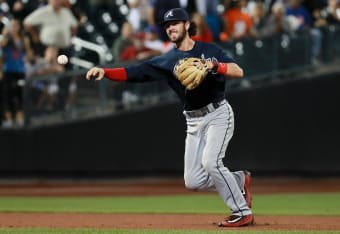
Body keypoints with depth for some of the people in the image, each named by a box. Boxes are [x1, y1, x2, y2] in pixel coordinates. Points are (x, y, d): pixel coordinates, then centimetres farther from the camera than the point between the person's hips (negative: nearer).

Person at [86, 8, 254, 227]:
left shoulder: (210, 50, -2)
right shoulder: (166, 61, 5)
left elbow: (238, 71, -14)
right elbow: (134, 72, -5)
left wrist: (213, 66, -28)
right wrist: (104, 71, -19)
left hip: (219, 114, -5)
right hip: (194, 121, 5)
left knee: (210, 162, -25)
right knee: (193, 181, -2)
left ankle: (243, 213, -12)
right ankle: (239, 180, 22)